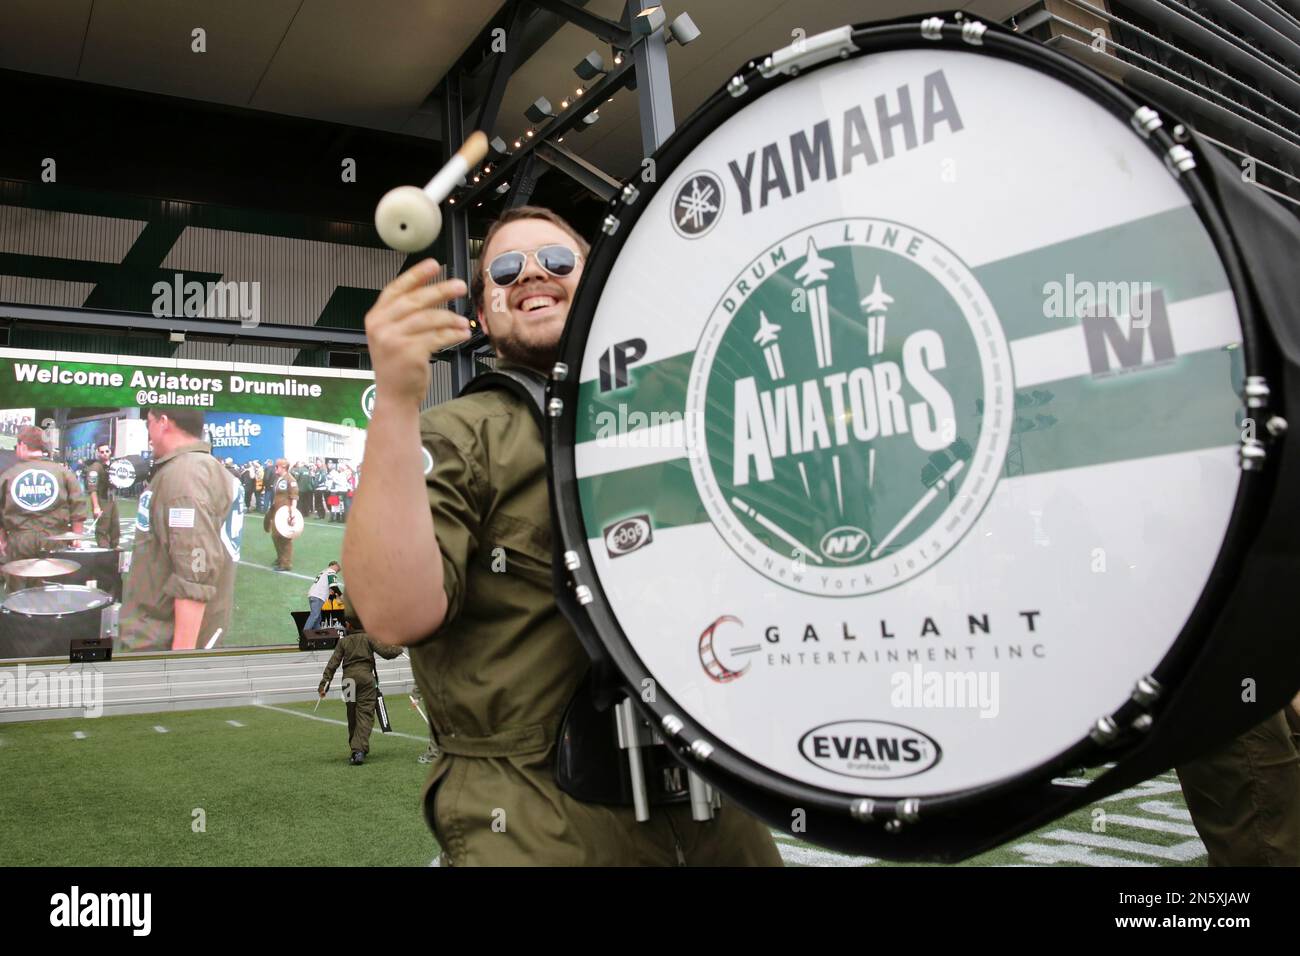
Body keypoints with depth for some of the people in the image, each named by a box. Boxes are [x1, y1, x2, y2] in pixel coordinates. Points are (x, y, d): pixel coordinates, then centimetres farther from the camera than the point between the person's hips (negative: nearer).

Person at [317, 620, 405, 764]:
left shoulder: (343, 641, 11)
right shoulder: (368, 637, 5)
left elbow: (332, 664, 6)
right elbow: (384, 652, -4)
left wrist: (324, 683, 4)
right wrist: (398, 649, 14)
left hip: (348, 678, 3)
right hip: (366, 678, -3)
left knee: (352, 717, 14)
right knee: (365, 714, -7)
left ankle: (355, 750, 17)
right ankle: (360, 749, -22)